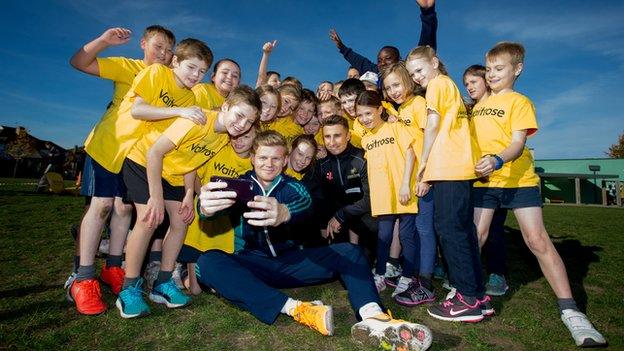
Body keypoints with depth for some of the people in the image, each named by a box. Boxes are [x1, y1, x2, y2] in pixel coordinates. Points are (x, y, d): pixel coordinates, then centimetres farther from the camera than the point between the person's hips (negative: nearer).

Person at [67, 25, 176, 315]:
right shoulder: (127, 67, -2)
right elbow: (79, 62, -8)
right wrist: (104, 40, -20)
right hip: (107, 147, -3)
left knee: (124, 207, 6)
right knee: (101, 204, -6)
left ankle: (113, 268, 19)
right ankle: (83, 278, 1)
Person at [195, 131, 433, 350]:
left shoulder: (291, 186, 6)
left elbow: (305, 204, -20)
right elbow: (216, 207, -20)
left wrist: (283, 213, -46)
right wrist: (207, 207, -48)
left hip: (291, 262, 2)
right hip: (250, 266, -1)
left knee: (349, 252, -13)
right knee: (208, 262, -31)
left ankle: (373, 317, -38)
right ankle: (294, 308, -40)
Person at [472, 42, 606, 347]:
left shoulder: (520, 102, -2)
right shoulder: (479, 105, 15)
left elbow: (518, 143, -16)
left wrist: (497, 160, -36)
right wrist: (476, 165, 7)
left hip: (519, 179, -4)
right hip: (484, 181, 5)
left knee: (538, 241, -8)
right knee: (476, 236, 3)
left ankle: (570, 311, 2)